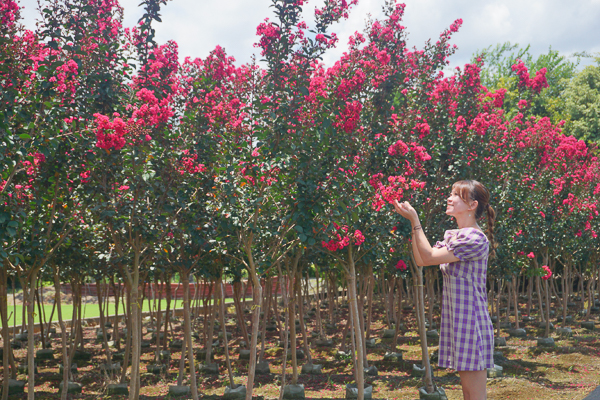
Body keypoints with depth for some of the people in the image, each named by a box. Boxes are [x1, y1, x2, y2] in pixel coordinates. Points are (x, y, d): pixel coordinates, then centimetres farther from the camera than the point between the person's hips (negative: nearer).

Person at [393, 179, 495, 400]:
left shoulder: (476, 239, -16)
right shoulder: (451, 236, 12)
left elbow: (429, 257, -17)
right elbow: (421, 260, 9)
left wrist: (415, 220, -12)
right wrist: (413, 223, 4)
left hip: (471, 322, -9)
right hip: (456, 322, 9)